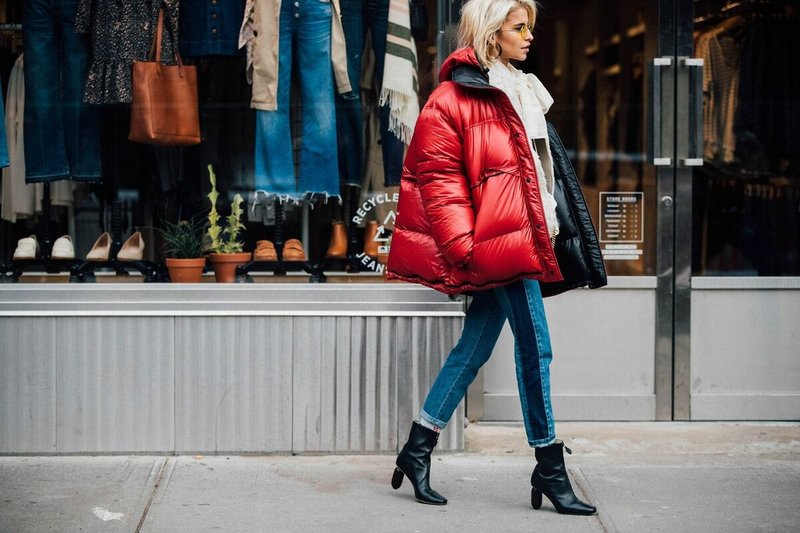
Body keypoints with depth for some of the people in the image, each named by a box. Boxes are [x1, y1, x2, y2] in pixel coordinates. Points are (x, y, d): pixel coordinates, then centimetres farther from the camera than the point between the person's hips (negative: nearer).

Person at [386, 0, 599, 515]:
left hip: (519, 237, 9)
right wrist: (462, 246, -19)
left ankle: (418, 449, 17)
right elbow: (438, 177, -14)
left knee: (476, 346, 10)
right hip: (498, 241, -9)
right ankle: (549, 468, 3)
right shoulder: (452, 99, -10)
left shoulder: (518, 92, 19)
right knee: (535, 346, -6)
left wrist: (548, 227, 21)